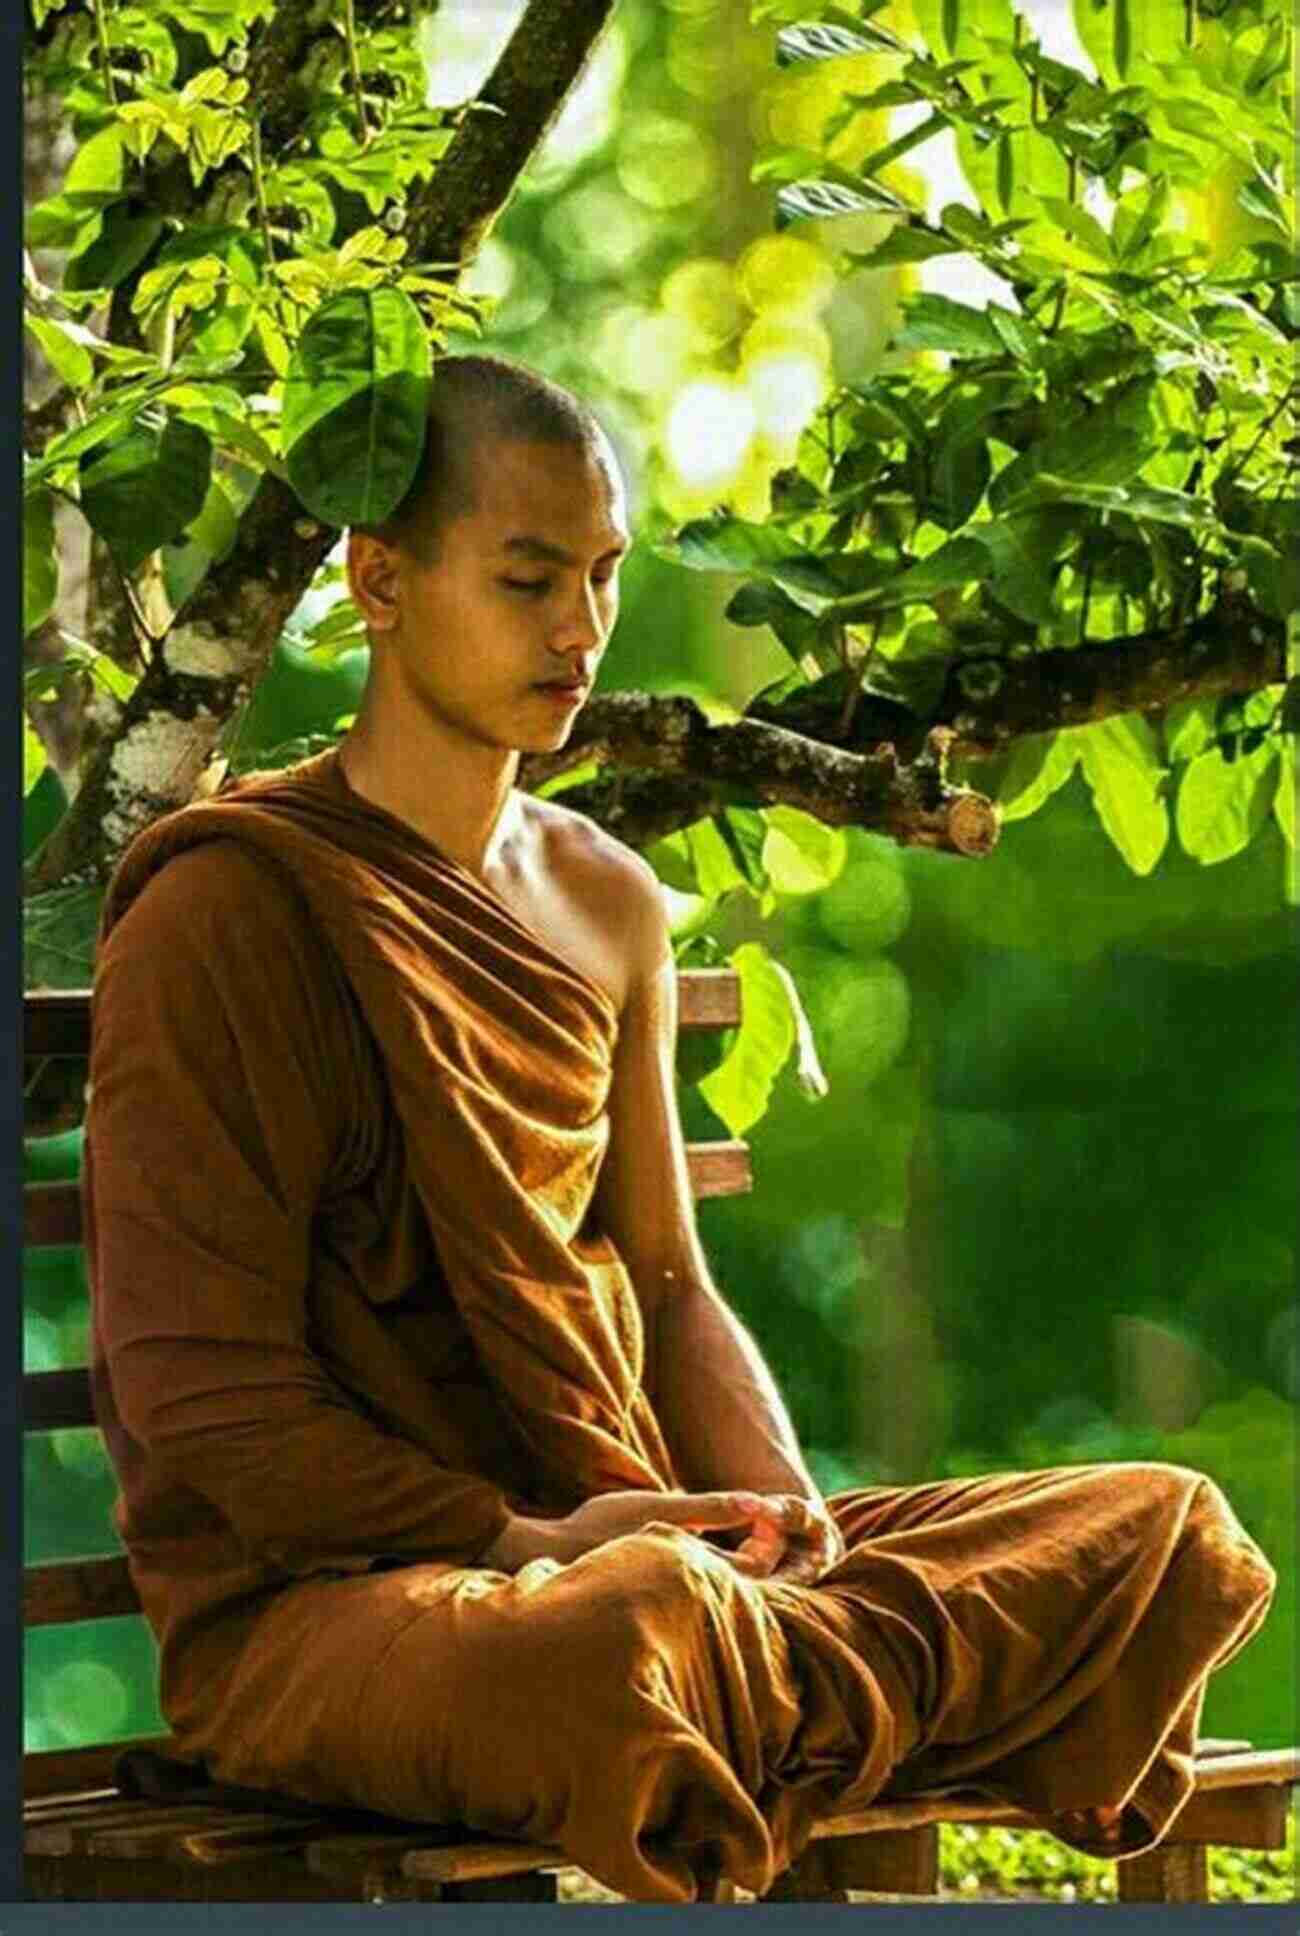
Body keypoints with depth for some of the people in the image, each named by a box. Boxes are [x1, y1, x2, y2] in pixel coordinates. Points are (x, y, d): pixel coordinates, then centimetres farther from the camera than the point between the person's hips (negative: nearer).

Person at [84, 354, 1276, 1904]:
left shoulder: (608, 905, 16)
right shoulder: (228, 905, -8)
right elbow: (201, 1389, -13)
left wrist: (778, 1514, -3)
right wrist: (526, 1540, -19)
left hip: (637, 1536, 7)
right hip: (314, 1602, -7)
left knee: (1178, 1539, -5)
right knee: (630, 1626, -42)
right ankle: (880, 1685, -14)